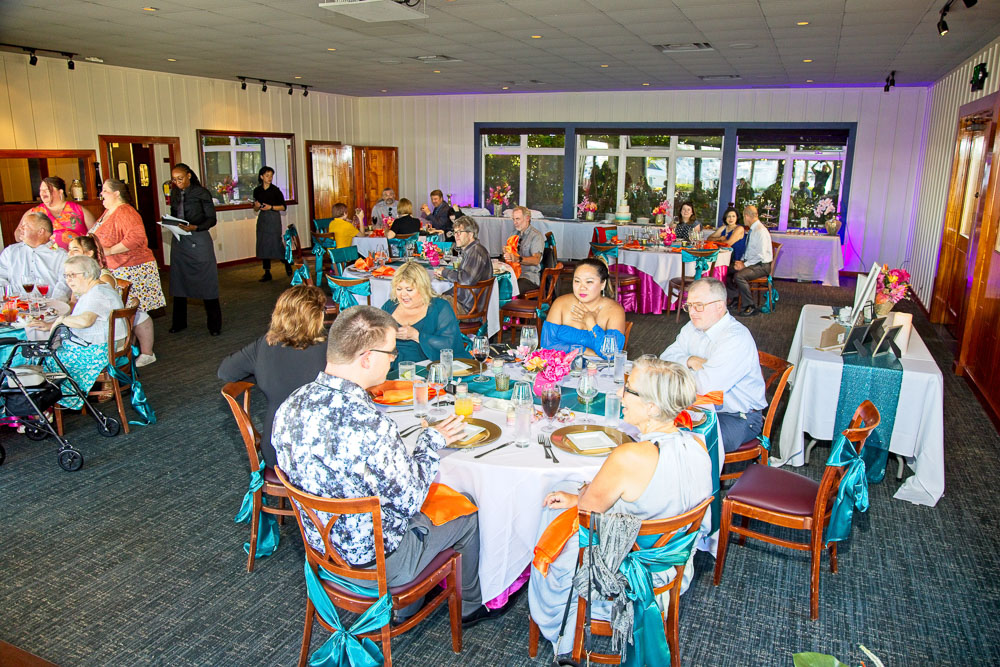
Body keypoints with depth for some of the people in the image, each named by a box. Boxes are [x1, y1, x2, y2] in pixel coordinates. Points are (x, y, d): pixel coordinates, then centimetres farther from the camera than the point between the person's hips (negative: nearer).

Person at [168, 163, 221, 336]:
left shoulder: (201, 193, -5)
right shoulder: (174, 193, 11)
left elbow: (211, 219, -6)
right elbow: (174, 215, 19)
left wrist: (194, 227, -21)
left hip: (199, 240, -5)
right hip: (179, 242, 6)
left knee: (206, 282, -2)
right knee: (178, 282, 10)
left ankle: (214, 325, 6)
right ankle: (179, 322, 22)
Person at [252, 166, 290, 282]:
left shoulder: (275, 190, -5)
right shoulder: (257, 190, 7)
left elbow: (283, 207, -4)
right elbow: (255, 210, 14)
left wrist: (271, 207, -15)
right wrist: (256, 206, -8)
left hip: (274, 218, -4)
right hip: (262, 219, 4)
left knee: (276, 242, -6)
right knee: (263, 245, 3)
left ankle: (287, 263, 22)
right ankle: (267, 272, 9)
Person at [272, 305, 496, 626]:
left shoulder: (290, 406, -13)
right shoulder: (370, 426, -37)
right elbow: (410, 500, -22)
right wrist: (432, 441, -8)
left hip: (322, 545, 7)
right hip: (378, 563, -7)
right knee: (470, 517, 16)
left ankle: (404, 605, 45)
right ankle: (471, 605, 43)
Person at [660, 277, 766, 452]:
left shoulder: (737, 339, -24)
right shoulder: (694, 327, 3)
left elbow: (706, 385, -31)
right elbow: (666, 358, 7)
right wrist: (689, 361, -14)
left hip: (739, 418, -8)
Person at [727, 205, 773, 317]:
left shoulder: (761, 231, -19)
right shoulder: (751, 230, 11)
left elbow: (761, 255, -24)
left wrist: (744, 264, -20)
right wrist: (742, 261, 3)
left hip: (761, 266, -10)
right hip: (750, 262, 10)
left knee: (739, 276, -32)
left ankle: (750, 307, -22)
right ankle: (733, 298, 15)